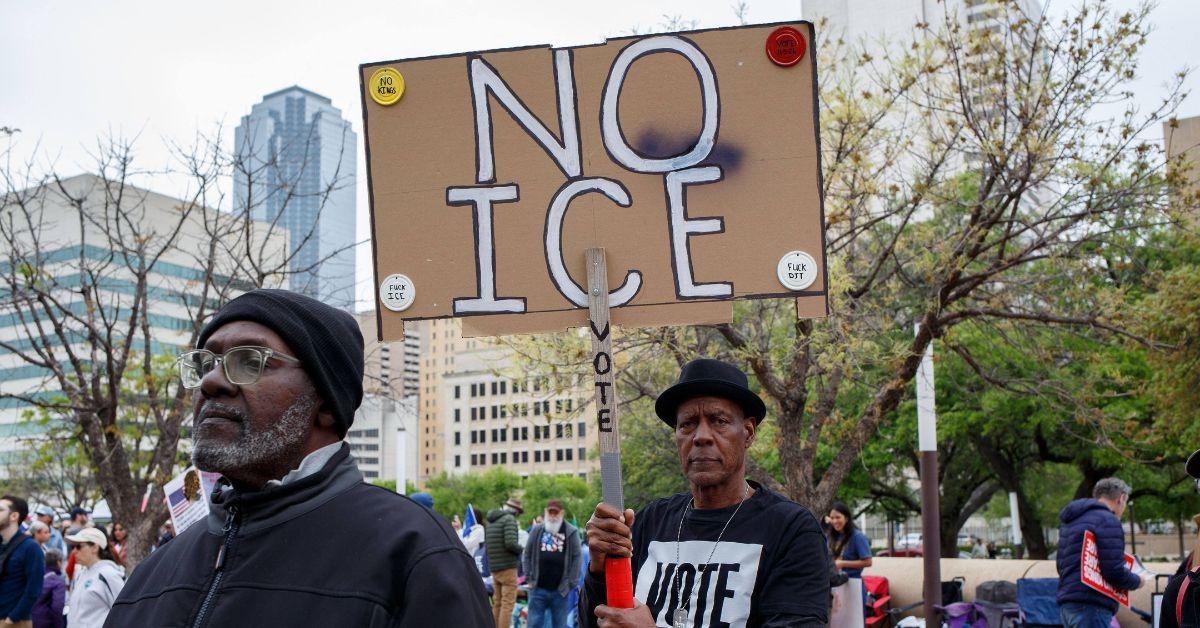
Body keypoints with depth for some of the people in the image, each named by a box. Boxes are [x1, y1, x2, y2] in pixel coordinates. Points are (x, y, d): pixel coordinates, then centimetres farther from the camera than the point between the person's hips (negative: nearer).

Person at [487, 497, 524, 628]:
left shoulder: (490, 521, 13)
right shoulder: (509, 519, -11)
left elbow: (486, 543, 15)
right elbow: (511, 543, -21)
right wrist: (520, 548, -3)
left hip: (494, 568, 8)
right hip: (508, 567, -8)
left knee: (497, 603, 13)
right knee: (508, 603, -5)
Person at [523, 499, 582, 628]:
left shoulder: (571, 532, 0)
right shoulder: (536, 530, 6)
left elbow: (576, 558, -1)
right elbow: (526, 555, 8)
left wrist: (571, 582, -6)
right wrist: (528, 578, 1)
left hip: (561, 590, -1)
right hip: (538, 588, 1)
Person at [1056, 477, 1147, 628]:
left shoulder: (1069, 522, 20)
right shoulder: (1107, 520, -8)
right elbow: (1114, 571, -16)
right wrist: (1137, 581, 5)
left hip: (1067, 603, 9)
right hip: (1092, 605, -9)